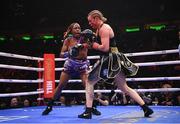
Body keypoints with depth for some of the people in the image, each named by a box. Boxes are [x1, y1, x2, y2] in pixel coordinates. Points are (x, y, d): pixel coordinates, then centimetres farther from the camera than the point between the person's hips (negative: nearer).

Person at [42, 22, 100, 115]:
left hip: (82, 64, -1)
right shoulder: (68, 40, -5)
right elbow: (61, 54, -8)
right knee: (60, 85, 4)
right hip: (70, 64, 1)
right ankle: (49, 106, 18)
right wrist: (68, 53, -29)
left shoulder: (83, 38, -8)